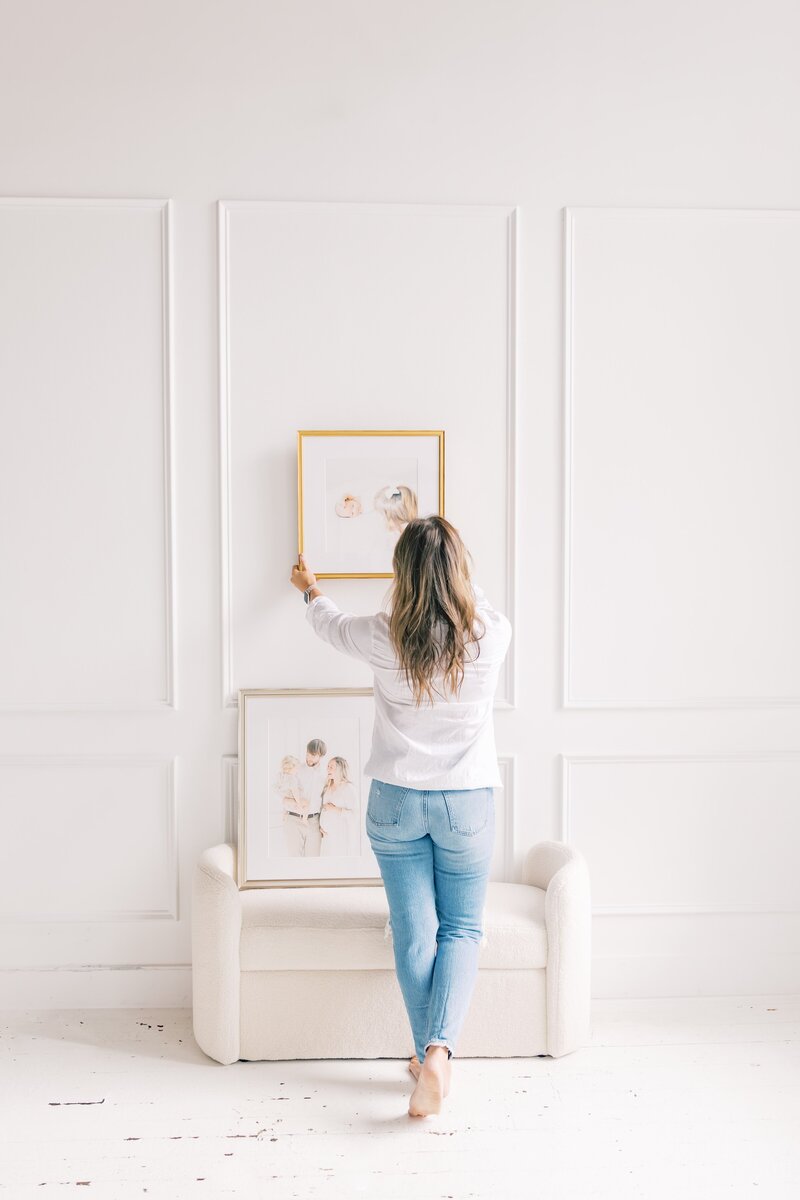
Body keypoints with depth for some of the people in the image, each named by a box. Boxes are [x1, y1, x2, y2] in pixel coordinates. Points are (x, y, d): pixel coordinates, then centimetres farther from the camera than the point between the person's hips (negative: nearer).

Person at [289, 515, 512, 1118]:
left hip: (397, 800, 0)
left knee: (414, 932, 10)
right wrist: (451, 558, 33)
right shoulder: (493, 634, -11)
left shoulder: (383, 637, -12)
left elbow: (333, 625, 12)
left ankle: (428, 1055, 20)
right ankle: (439, 1050, -7)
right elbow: (475, 600, 15)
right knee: (462, 931, 10)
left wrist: (312, 589, 34)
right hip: (466, 802, 0)